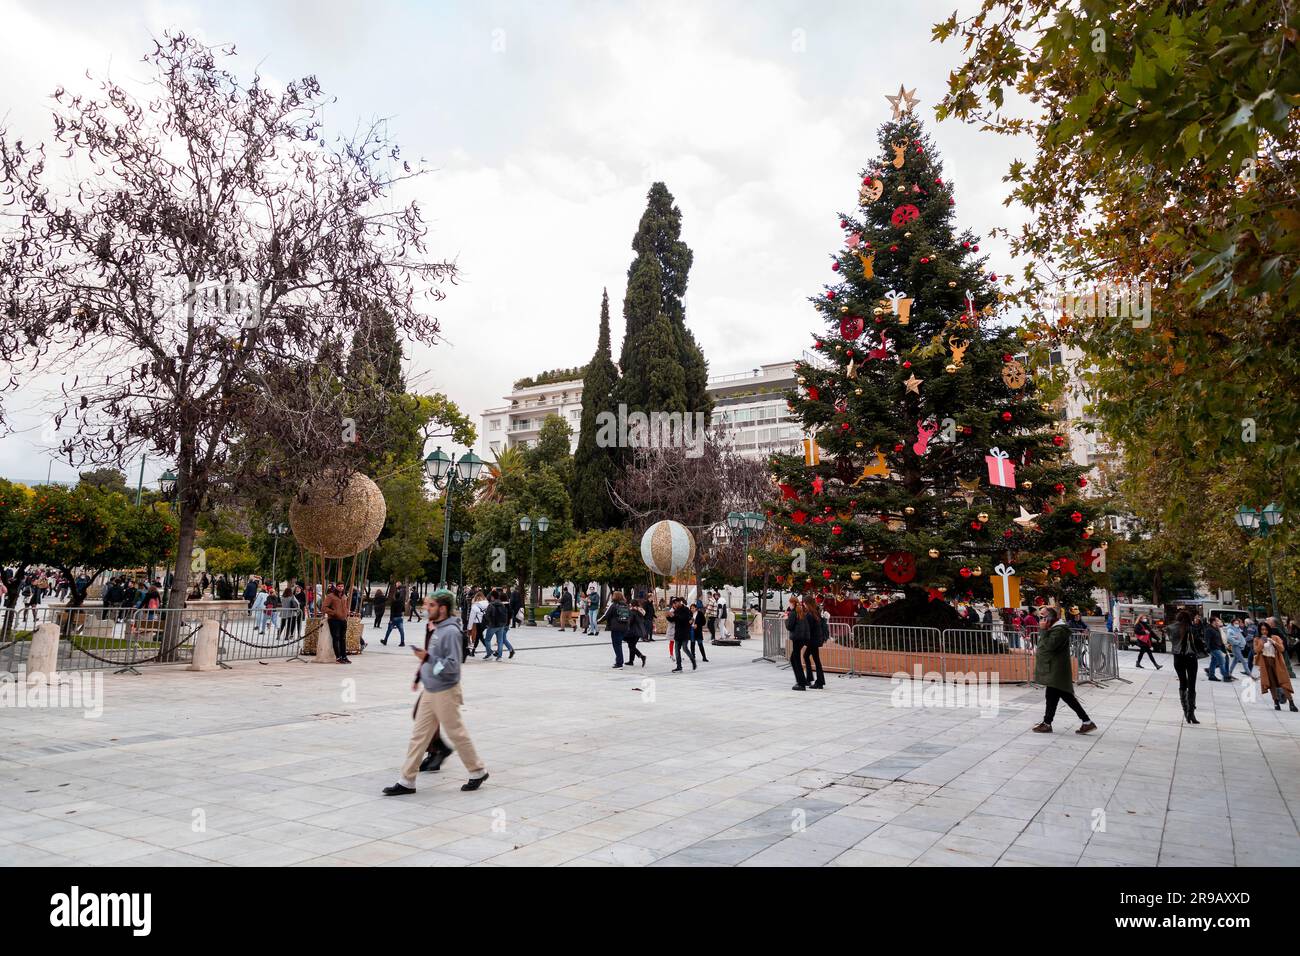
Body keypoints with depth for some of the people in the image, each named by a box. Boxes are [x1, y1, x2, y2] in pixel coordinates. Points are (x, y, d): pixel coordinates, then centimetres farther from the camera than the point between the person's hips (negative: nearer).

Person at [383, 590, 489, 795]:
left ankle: (478, 772, 20)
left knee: (457, 734, 3)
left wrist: (427, 657, -27)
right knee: (419, 735, 9)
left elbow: (452, 665, -24)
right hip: (430, 690, 9)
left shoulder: (451, 632, -20)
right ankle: (407, 781, 15)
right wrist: (420, 676, 22)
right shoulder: (437, 629, 9)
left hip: (444, 693, -9)